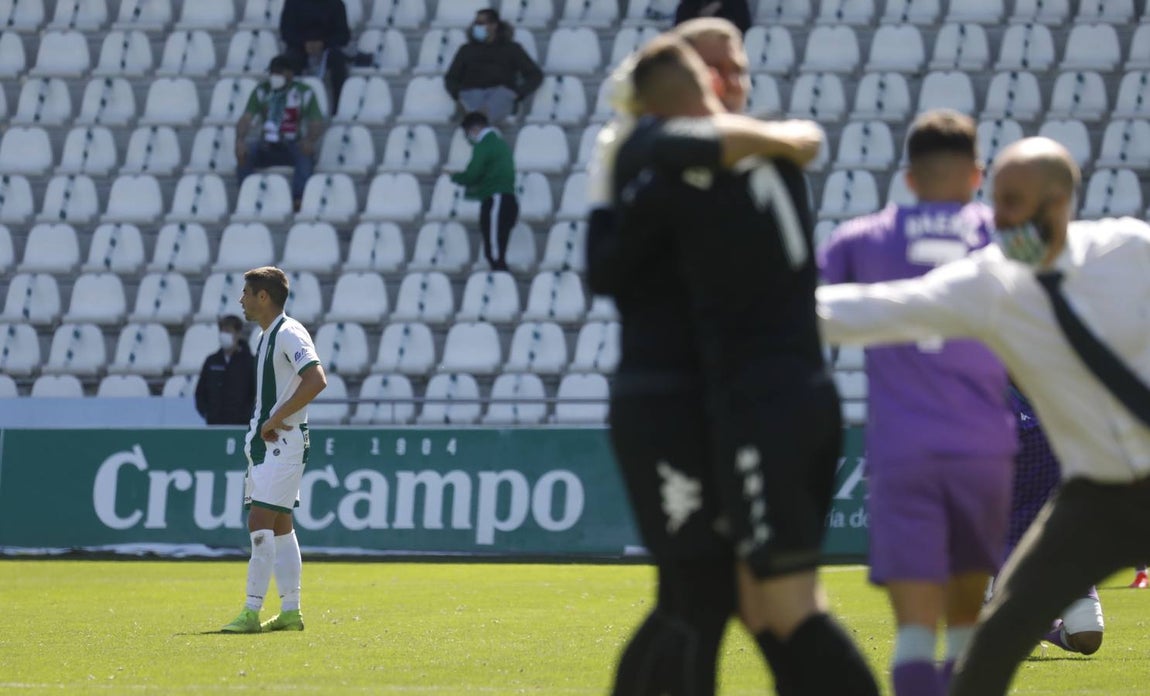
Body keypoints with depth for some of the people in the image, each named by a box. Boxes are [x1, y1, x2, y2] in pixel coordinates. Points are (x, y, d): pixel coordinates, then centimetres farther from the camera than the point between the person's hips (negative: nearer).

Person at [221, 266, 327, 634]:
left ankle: (251, 613, -14)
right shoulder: (266, 337, 16)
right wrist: (260, 429, 13)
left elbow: (316, 380, -27)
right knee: (279, 526, 10)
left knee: (260, 523, -13)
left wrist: (275, 420, -22)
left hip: (283, 441, -10)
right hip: (264, 442, 10)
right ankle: (291, 611, 14)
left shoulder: (289, 334, -14)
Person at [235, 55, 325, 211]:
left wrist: (310, 140, -32)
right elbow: (246, 119, -7)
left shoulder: (304, 93, -1)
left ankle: (298, 200, -39)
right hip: (267, 147, 2)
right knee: (245, 150, -29)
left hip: (294, 146, -2)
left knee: (306, 153, -36)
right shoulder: (261, 91, 4)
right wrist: (239, 140, -29)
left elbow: (317, 124, -8)